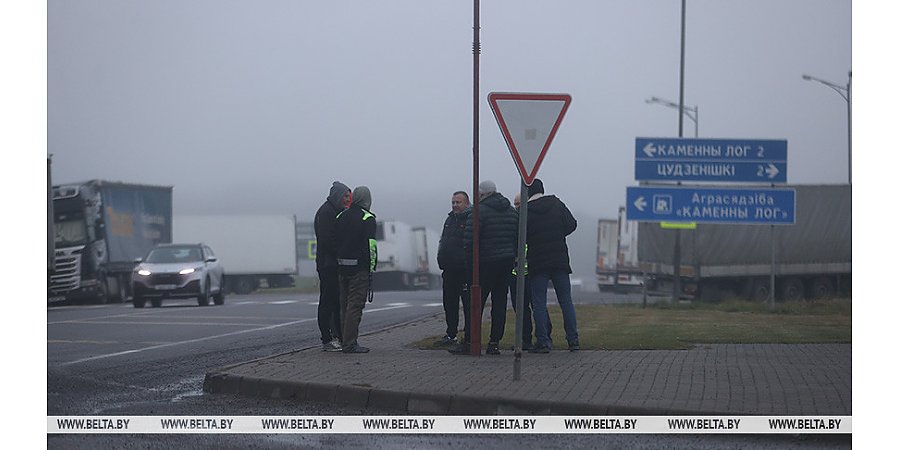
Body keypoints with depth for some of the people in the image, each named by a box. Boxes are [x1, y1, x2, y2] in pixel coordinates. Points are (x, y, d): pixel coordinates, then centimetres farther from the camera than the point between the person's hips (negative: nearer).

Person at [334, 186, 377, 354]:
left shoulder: (341, 217, 13)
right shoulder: (367, 218, -8)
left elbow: (335, 241, 13)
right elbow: (371, 245, -14)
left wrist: (340, 261, 16)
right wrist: (371, 268, -11)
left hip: (342, 266, 7)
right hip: (359, 268, -7)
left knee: (345, 305, 13)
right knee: (355, 305, -6)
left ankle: (346, 341, 15)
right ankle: (350, 343, -9)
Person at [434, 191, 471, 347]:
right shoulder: (450, 219, 17)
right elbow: (443, 242, 24)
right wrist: (442, 261, 14)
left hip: (465, 270, -9)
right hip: (449, 270, 9)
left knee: (468, 304, -4)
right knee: (449, 304, 14)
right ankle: (450, 335, 23)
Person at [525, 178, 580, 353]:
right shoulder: (557, 205, 4)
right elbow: (571, 224, 2)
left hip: (537, 263, -3)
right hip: (560, 260, 3)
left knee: (539, 303, 1)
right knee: (566, 301, 8)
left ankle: (543, 341, -4)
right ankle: (573, 340, 5)